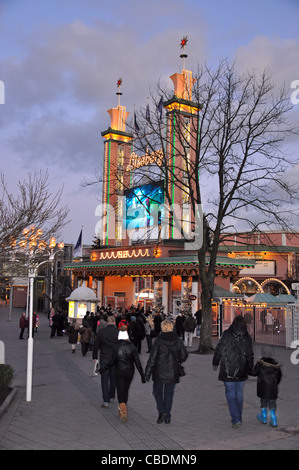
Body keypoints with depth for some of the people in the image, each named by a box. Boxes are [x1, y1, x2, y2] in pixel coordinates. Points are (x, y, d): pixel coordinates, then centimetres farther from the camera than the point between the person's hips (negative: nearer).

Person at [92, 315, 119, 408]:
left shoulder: (101, 331, -9)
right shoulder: (118, 332, -8)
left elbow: (96, 345, -2)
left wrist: (95, 356, 10)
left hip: (104, 359, -1)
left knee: (104, 379, 3)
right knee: (113, 378, 18)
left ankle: (106, 401, -2)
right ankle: (111, 397, 32)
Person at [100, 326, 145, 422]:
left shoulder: (116, 347, -9)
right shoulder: (132, 347, -6)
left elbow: (112, 362, -7)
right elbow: (137, 362, -7)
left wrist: (103, 369, 8)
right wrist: (142, 374, -3)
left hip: (119, 372, -2)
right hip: (130, 372, 3)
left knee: (120, 392, 1)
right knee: (125, 391, 19)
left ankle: (124, 412, -16)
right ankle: (121, 410, 32)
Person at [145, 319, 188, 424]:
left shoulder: (158, 341, -12)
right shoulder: (178, 340, -3)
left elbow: (152, 358, -11)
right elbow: (184, 355, 2)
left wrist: (148, 372, -6)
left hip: (159, 372, -2)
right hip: (173, 372, 3)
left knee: (157, 391, 15)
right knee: (169, 393, 13)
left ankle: (161, 411, -3)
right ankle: (167, 416, 14)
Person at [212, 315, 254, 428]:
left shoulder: (226, 334, -8)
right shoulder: (247, 338, 0)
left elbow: (218, 350, -4)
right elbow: (250, 356, 3)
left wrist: (215, 363, 9)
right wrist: (249, 370, 14)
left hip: (227, 371, -3)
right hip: (241, 372, 3)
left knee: (231, 394, 3)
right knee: (239, 394, 16)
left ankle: (236, 419, -7)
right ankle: (238, 418, 25)